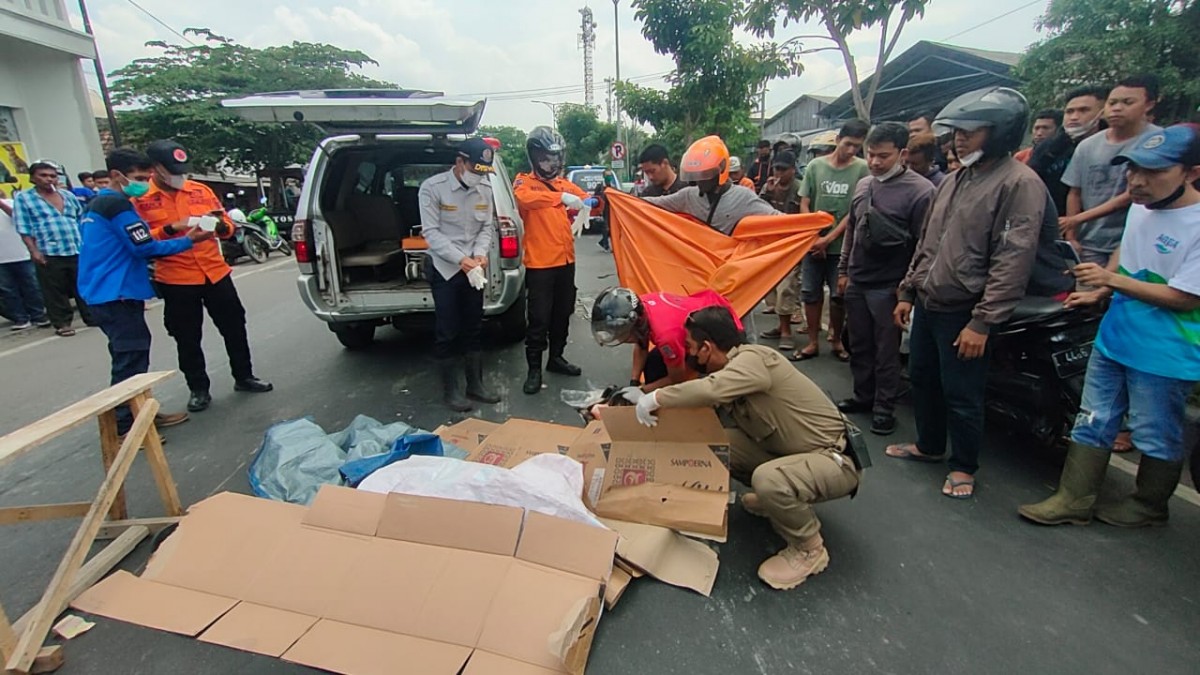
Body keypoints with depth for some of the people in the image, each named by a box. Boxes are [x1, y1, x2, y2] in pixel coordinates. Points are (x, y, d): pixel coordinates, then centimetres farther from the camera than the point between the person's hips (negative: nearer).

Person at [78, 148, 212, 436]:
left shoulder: (99, 203, 19)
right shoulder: (116, 205, -14)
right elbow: (144, 248, -16)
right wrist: (188, 240, -12)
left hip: (107, 293, 10)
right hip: (117, 295, -10)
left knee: (131, 357, 14)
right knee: (130, 360, -8)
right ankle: (125, 427, -4)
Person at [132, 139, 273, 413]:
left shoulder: (201, 190, 7)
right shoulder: (139, 199, -3)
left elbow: (228, 225, 11)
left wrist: (220, 225, -11)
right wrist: (171, 229, -22)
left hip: (216, 272, 3)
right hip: (176, 280, -3)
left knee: (234, 326, 11)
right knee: (187, 338, 7)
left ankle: (244, 377, 26)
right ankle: (199, 389, 20)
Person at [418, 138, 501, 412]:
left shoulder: (485, 189, 2)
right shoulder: (432, 188, -12)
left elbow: (488, 226, 5)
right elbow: (431, 232, -14)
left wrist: (480, 253, -14)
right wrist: (460, 259, -23)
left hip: (473, 268, 5)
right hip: (444, 268, -5)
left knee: (473, 329, 12)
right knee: (448, 332, 0)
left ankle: (475, 385, 24)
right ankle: (451, 391, 13)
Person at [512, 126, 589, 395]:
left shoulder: (565, 184, 15)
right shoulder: (524, 181, -1)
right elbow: (525, 198, -24)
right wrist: (561, 197, -33)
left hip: (565, 261, 6)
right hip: (539, 263, -6)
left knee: (562, 313, 15)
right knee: (539, 318, -3)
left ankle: (556, 357, 30)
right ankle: (534, 368, 7)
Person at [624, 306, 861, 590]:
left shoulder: (753, 359, -25)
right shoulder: (733, 367, 2)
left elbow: (710, 390, -43)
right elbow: (704, 395, 12)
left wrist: (656, 398, -29)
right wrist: (646, 398, 8)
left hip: (836, 459, -8)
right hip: (790, 451, 8)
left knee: (768, 479, -36)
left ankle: (809, 550, -6)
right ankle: (777, 498, 19)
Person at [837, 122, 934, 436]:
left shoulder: (920, 190, -12)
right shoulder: (863, 185, 8)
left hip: (888, 286, -6)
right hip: (856, 281, 6)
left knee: (886, 351, 5)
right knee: (859, 346, 15)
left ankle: (884, 407, 18)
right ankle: (863, 396, 30)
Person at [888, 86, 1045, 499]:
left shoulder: (1020, 183, -12)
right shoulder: (955, 179, 13)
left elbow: (1013, 262, -18)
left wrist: (982, 323, -21)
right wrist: (908, 292, 16)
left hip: (963, 314, -8)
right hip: (928, 306, 8)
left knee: (961, 396, 4)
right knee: (922, 379, 18)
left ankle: (964, 467, 24)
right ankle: (928, 446, 38)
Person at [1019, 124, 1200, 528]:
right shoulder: (1141, 206, 3)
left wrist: (1112, 280, -21)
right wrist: (1099, 293, 12)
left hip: (1164, 355, -7)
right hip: (1114, 339, 7)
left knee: (1157, 438, 11)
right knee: (1092, 423, 12)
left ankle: (1149, 506, 32)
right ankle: (1074, 500, 22)